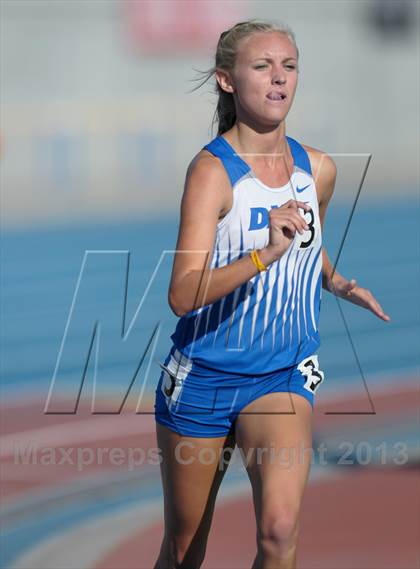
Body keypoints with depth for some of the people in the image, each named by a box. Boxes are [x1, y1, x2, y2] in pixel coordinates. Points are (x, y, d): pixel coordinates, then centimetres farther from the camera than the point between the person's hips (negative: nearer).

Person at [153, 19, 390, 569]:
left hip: (284, 375, 3)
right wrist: (266, 253, -39)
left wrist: (338, 283, 4)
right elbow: (182, 294, -26)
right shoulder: (212, 168, -15)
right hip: (203, 374, -3)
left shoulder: (318, 168, 1)